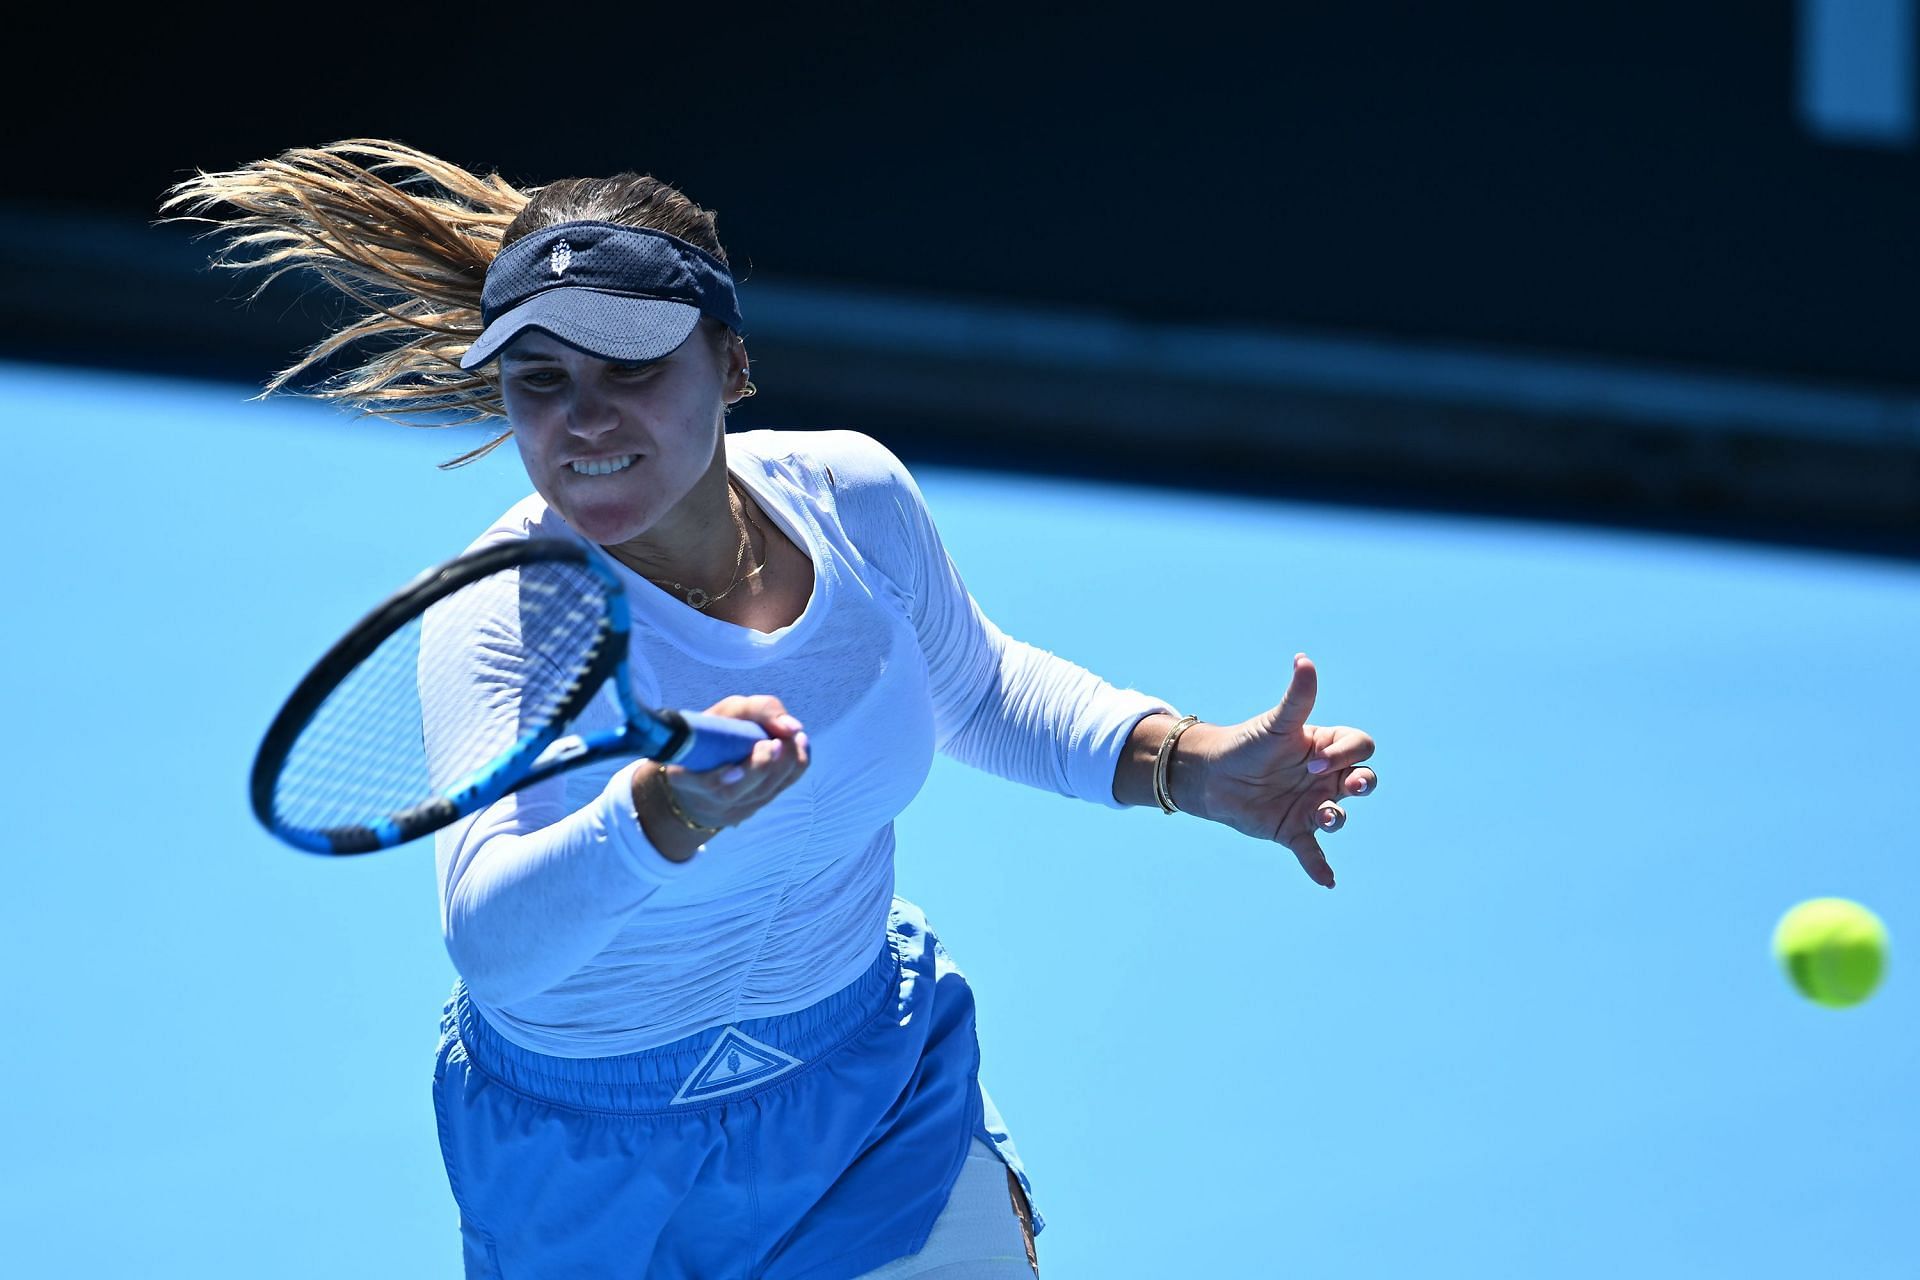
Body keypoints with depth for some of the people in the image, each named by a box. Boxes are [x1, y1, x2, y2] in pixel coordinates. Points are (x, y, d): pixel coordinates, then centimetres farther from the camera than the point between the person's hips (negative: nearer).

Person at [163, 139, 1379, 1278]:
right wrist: (659, 817, -63)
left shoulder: (851, 495, -12)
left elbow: (974, 690, 11)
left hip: (887, 1095, 4)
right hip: (605, 1175, -4)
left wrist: (1184, 761, -4)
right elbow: (491, 938, -44)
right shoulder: (503, 609, -28)